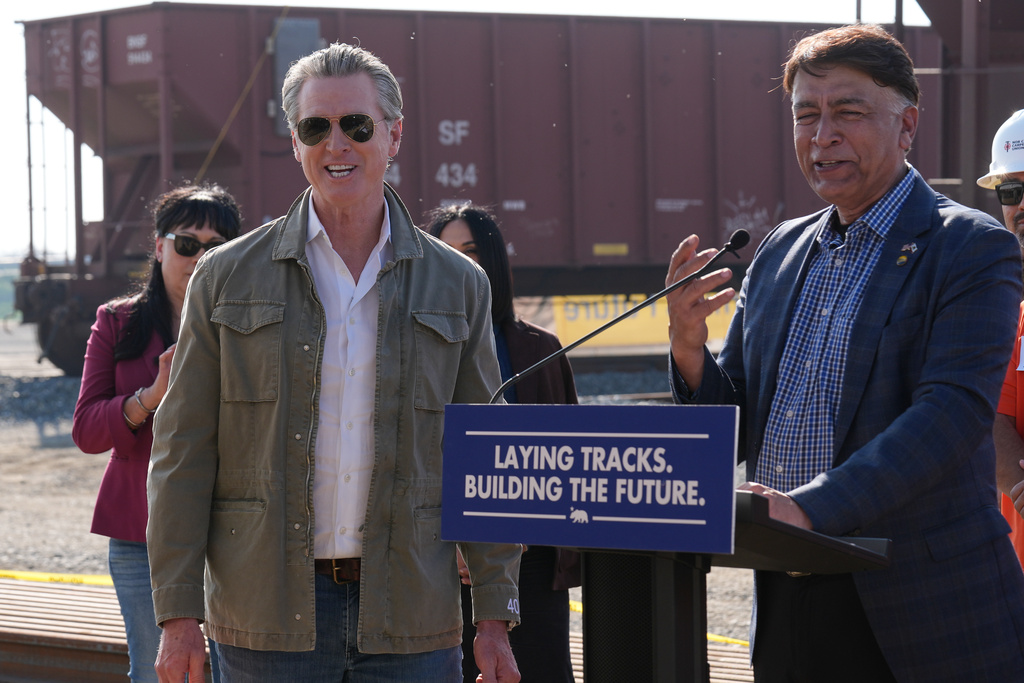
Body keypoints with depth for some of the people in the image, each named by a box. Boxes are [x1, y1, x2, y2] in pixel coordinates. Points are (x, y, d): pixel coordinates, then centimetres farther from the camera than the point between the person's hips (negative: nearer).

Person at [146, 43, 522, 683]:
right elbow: (182, 455, 3)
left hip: (410, 621, 1)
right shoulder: (227, 279, 4)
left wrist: (495, 618, 4)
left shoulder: (457, 286, 8)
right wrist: (179, 615, -3)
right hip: (268, 621, -1)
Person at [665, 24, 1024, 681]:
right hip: (787, 609, 6)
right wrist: (690, 349, -6)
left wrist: (810, 508, -29)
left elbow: (952, 413, -20)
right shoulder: (780, 252, 14)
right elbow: (735, 428, 16)